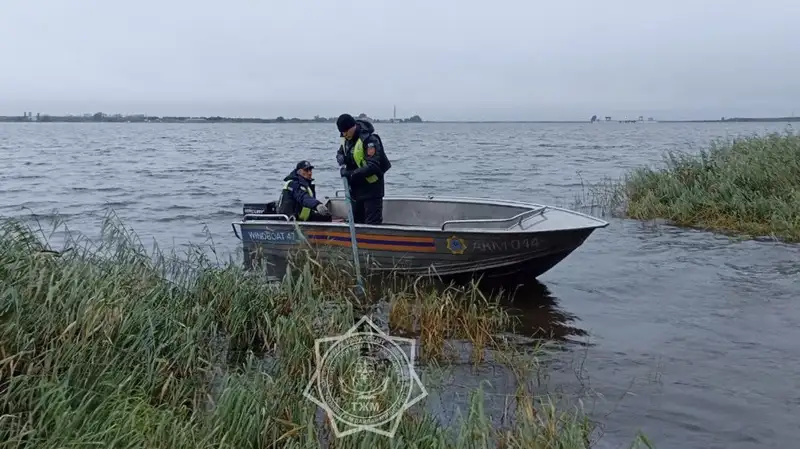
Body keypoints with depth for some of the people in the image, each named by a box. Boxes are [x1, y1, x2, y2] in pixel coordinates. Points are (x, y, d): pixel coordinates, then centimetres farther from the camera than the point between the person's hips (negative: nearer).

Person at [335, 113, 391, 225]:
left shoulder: (369, 139, -23)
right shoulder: (346, 138, 3)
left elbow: (373, 167, -29)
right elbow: (340, 152, 19)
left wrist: (352, 174, -28)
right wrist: (342, 163, -5)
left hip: (371, 187, -9)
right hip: (356, 187, 9)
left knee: (372, 224, -8)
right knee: (356, 221, 17)